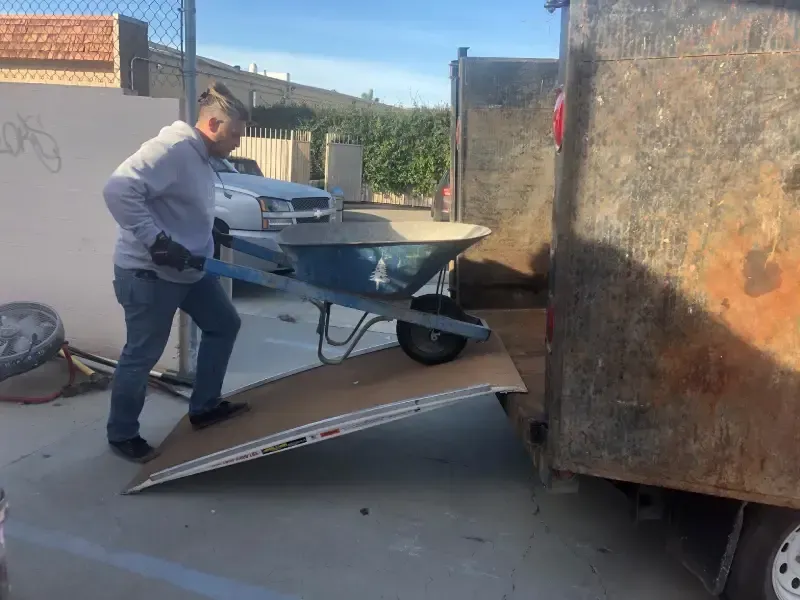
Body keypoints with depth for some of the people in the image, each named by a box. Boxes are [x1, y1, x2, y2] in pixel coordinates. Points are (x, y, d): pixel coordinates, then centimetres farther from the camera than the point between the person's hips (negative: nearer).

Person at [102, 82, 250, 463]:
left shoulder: (199, 156, 11)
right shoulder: (172, 148, -22)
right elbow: (118, 189, -31)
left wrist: (211, 230, 12)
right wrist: (156, 241, -30)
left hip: (189, 268, 10)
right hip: (148, 273, -10)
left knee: (224, 325, 16)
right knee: (142, 356, 3)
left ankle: (204, 407, 28)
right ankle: (121, 434, 23)